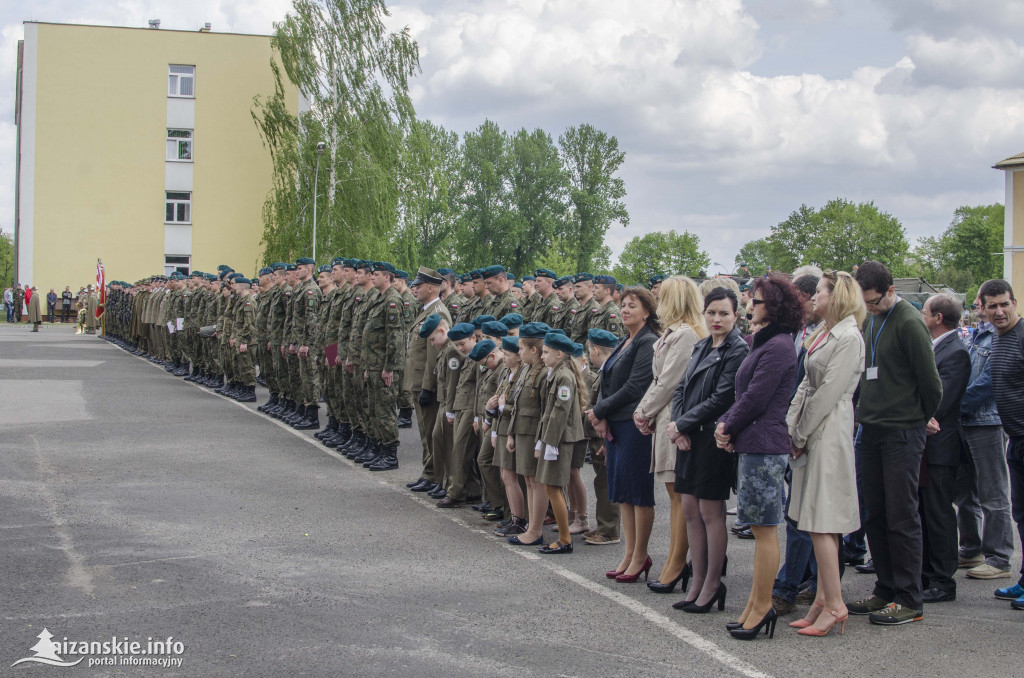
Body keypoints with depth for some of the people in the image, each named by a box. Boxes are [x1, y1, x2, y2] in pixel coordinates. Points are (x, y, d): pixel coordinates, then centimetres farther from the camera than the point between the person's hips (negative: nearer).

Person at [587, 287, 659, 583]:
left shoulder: (648, 343, -11)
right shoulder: (624, 343, 17)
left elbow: (635, 387, -18)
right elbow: (609, 383, 15)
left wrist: (600, 410, -10)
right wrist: (602, 417, -1)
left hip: (636, 425, -9)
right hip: (616, 425, 9)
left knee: (639, 491, -2)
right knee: (621, 491, 11)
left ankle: (640, 556, 5)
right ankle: (630, 553, 18)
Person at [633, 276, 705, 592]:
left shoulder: (686, 335, -15)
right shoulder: (673, 334, 16)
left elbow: (669, 382, -17)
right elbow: (659, 380, 17)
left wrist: (645, 412, -7)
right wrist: (643, 411, 7)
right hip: (665, 419, 10)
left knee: (680, 494, -5)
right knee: (674, 493, 12)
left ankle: (675, 566, -2)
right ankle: (674, 562, 17)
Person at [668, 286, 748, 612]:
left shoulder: (738, 350, -10)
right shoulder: (701, 347, 15)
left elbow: (721, 399, -16)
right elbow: (681, 388, 13)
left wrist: (681, 425, -12)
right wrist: (677, 428, -3)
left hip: (713, 439, -8)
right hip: (688, 439, 8)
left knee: (710, 512, 0)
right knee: (690, 510, 10)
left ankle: (713, 585, 11)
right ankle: (698, 583, 19)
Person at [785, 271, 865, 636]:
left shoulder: (848, 337, -13)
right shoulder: (823, 333, 16)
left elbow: (829, 392, -16)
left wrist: (802, 433, -10)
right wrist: (791, 428, 6)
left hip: (830, 431, -9)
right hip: (811, 431, 9)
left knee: (821, 522, -9)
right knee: (816, 521, 9)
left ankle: (834, 604, -5)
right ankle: (823, 599, 14)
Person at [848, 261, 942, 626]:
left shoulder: (908, 322, -13)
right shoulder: (869, 322, 12)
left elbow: (929, 380, -10)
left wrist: (922, 419, 3)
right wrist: (865, 414, 14)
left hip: (902, 434, -8)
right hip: (871, 431, 8)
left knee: (901, 517, -4)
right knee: (874, 515, 11)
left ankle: (909, 600, 3)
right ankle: (886, 591, 21)